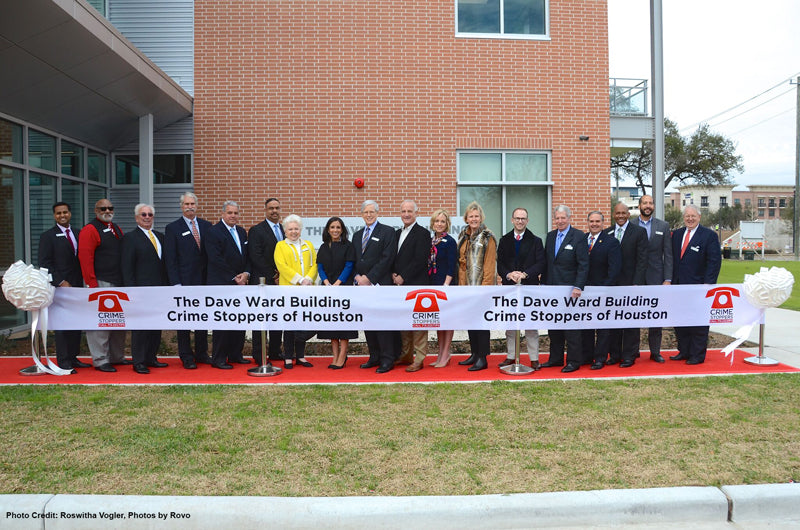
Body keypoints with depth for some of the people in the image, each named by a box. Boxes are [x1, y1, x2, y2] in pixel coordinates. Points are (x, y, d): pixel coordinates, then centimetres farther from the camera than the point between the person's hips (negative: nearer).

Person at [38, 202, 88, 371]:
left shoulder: (78, 234, 14)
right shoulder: (48, 236, -1)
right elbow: (44, 263, -6)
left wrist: (81, 281, 5)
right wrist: (61, 282, -12)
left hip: (76, 286, 5)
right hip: (59, 287, -5)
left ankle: (73, 358, 15)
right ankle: (63, 362, 3)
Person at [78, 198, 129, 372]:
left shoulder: (117, 229, 18)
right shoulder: (89, 230, -7)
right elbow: (85, 259, -14)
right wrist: (92, 284, -19)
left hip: (119, 283, 8)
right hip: (100, 283, -8)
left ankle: (116, 357, 24)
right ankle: (100, 360, 2)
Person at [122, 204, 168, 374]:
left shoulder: (160, 237, 16)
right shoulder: (130, 238, -2)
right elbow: (127, 268, -6)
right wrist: (132, 291, -13)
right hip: (141, 289, -6)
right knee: (140, 326, -1)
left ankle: (151, 358, 21)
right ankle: (138, 362, 7)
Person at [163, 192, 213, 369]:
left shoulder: (206, 226, 9)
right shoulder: (172, 228, -1)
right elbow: (170, 259, -4)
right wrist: (176, 284, -11)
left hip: (204, 281, 3)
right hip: (184, 282, -3)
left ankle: (201, 353, 23)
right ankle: (186, 357, 16)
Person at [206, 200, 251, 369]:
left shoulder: (242, 232, 16)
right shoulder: (214, 232, -6)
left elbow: (247, 257, 16)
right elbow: (216, 260, -13)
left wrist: (246, 273, -2)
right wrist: (234, 278, -12)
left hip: (240, 283, 7)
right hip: (221, 284, -7)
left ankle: (235, 354, 20)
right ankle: (218, 359, 6)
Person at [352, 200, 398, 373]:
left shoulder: (387, 232, -1)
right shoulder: (357, 235, 19)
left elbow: (387, 259, -10)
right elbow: (353, 261, 17)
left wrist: (369, 278, -13)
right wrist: (357, 277, -2)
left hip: (380, 284, -6)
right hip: (361, 284, 6)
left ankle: (387, 359, 2)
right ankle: (374, 357, 18)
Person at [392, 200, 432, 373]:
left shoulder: (422, 233, -6)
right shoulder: (397, 233, 17)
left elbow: (420, 260, -14)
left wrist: (403, 277, -14)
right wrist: (393, 274, 0)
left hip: (416, 285, -7)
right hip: (400, 285, 7)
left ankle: (419, 359, 4)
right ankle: (406, 356, 24)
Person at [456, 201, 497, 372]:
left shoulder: (487, 238, -6)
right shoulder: (463, 236, 13)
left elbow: (490, 265, -10)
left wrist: (485, 287, -15)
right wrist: (461, 284, 8)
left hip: (481, 286, -7)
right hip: (466, 286, 7)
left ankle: (482, 358, 3)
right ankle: (474, 354, 22)